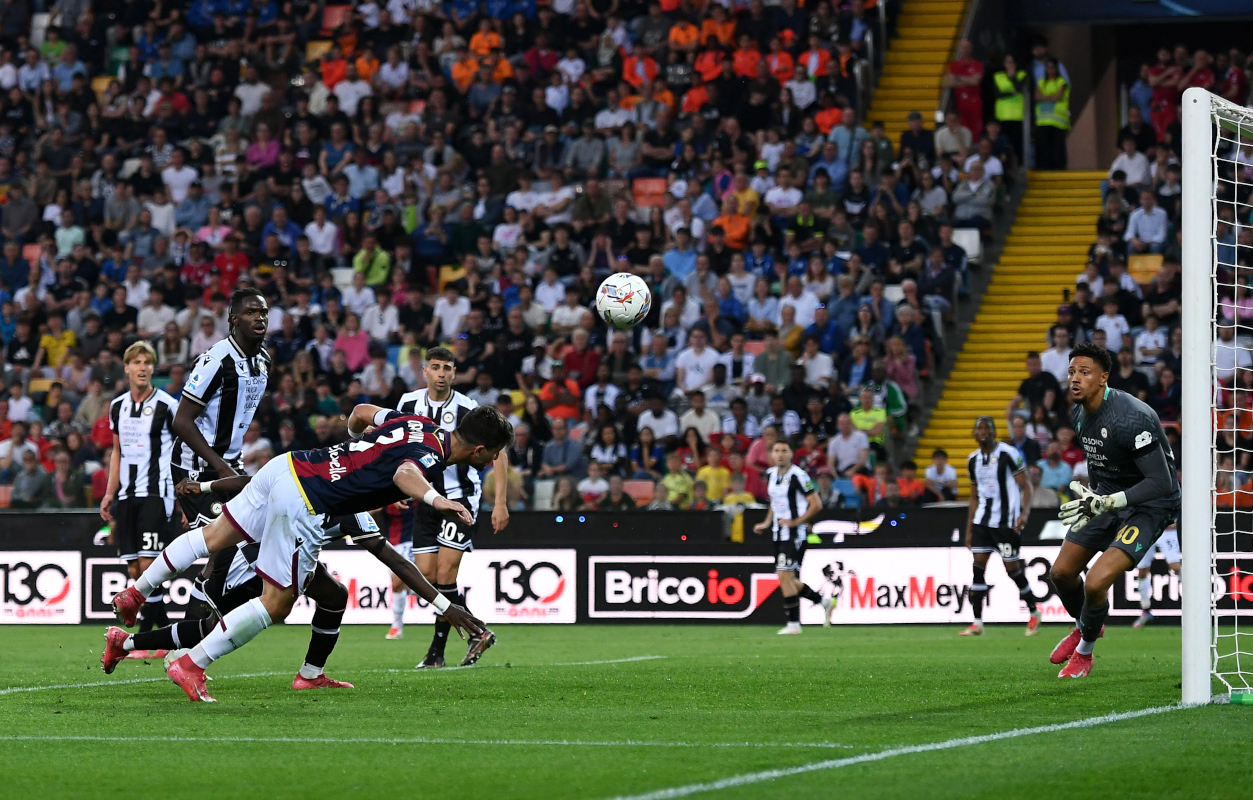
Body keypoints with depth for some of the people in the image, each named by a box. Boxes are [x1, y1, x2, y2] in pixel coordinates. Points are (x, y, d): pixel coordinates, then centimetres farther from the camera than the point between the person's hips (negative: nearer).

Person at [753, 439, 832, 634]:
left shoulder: (797, 476, -14)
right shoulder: (771, 474, 11)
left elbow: (816, 504, -14)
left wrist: (795, 521, -16)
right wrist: (767, 523, 16)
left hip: (795, 533, -9)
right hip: (779, 534, 9)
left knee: (784, 576, -15)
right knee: (787, 581, 11)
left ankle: (793, 623, -9)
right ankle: (822, 601, 27)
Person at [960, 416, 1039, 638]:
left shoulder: (1008, 453, -7)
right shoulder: (973, 460, 12)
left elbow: (1025, 486, -6)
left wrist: (1024, 513, -21)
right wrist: (969, 530, 17)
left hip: (1006, 520, -6)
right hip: (982, 520, 6)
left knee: (1012, 568, -3)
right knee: (978, 567, -4)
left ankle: (1034, 613, 18)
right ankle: (977, 623, -4)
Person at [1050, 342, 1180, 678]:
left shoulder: (1130, 418, -30)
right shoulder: (1079, 414, -2)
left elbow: (1161, 483, -31)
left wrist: (1106, 502, -35)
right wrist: (1090, 495, 15)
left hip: (1149, 504, -8)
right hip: (1107, 499, 8)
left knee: (1095, 583, -20)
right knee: (1061, 573, 11)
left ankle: (1084, 651, 9)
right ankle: (1086, 626, 44)